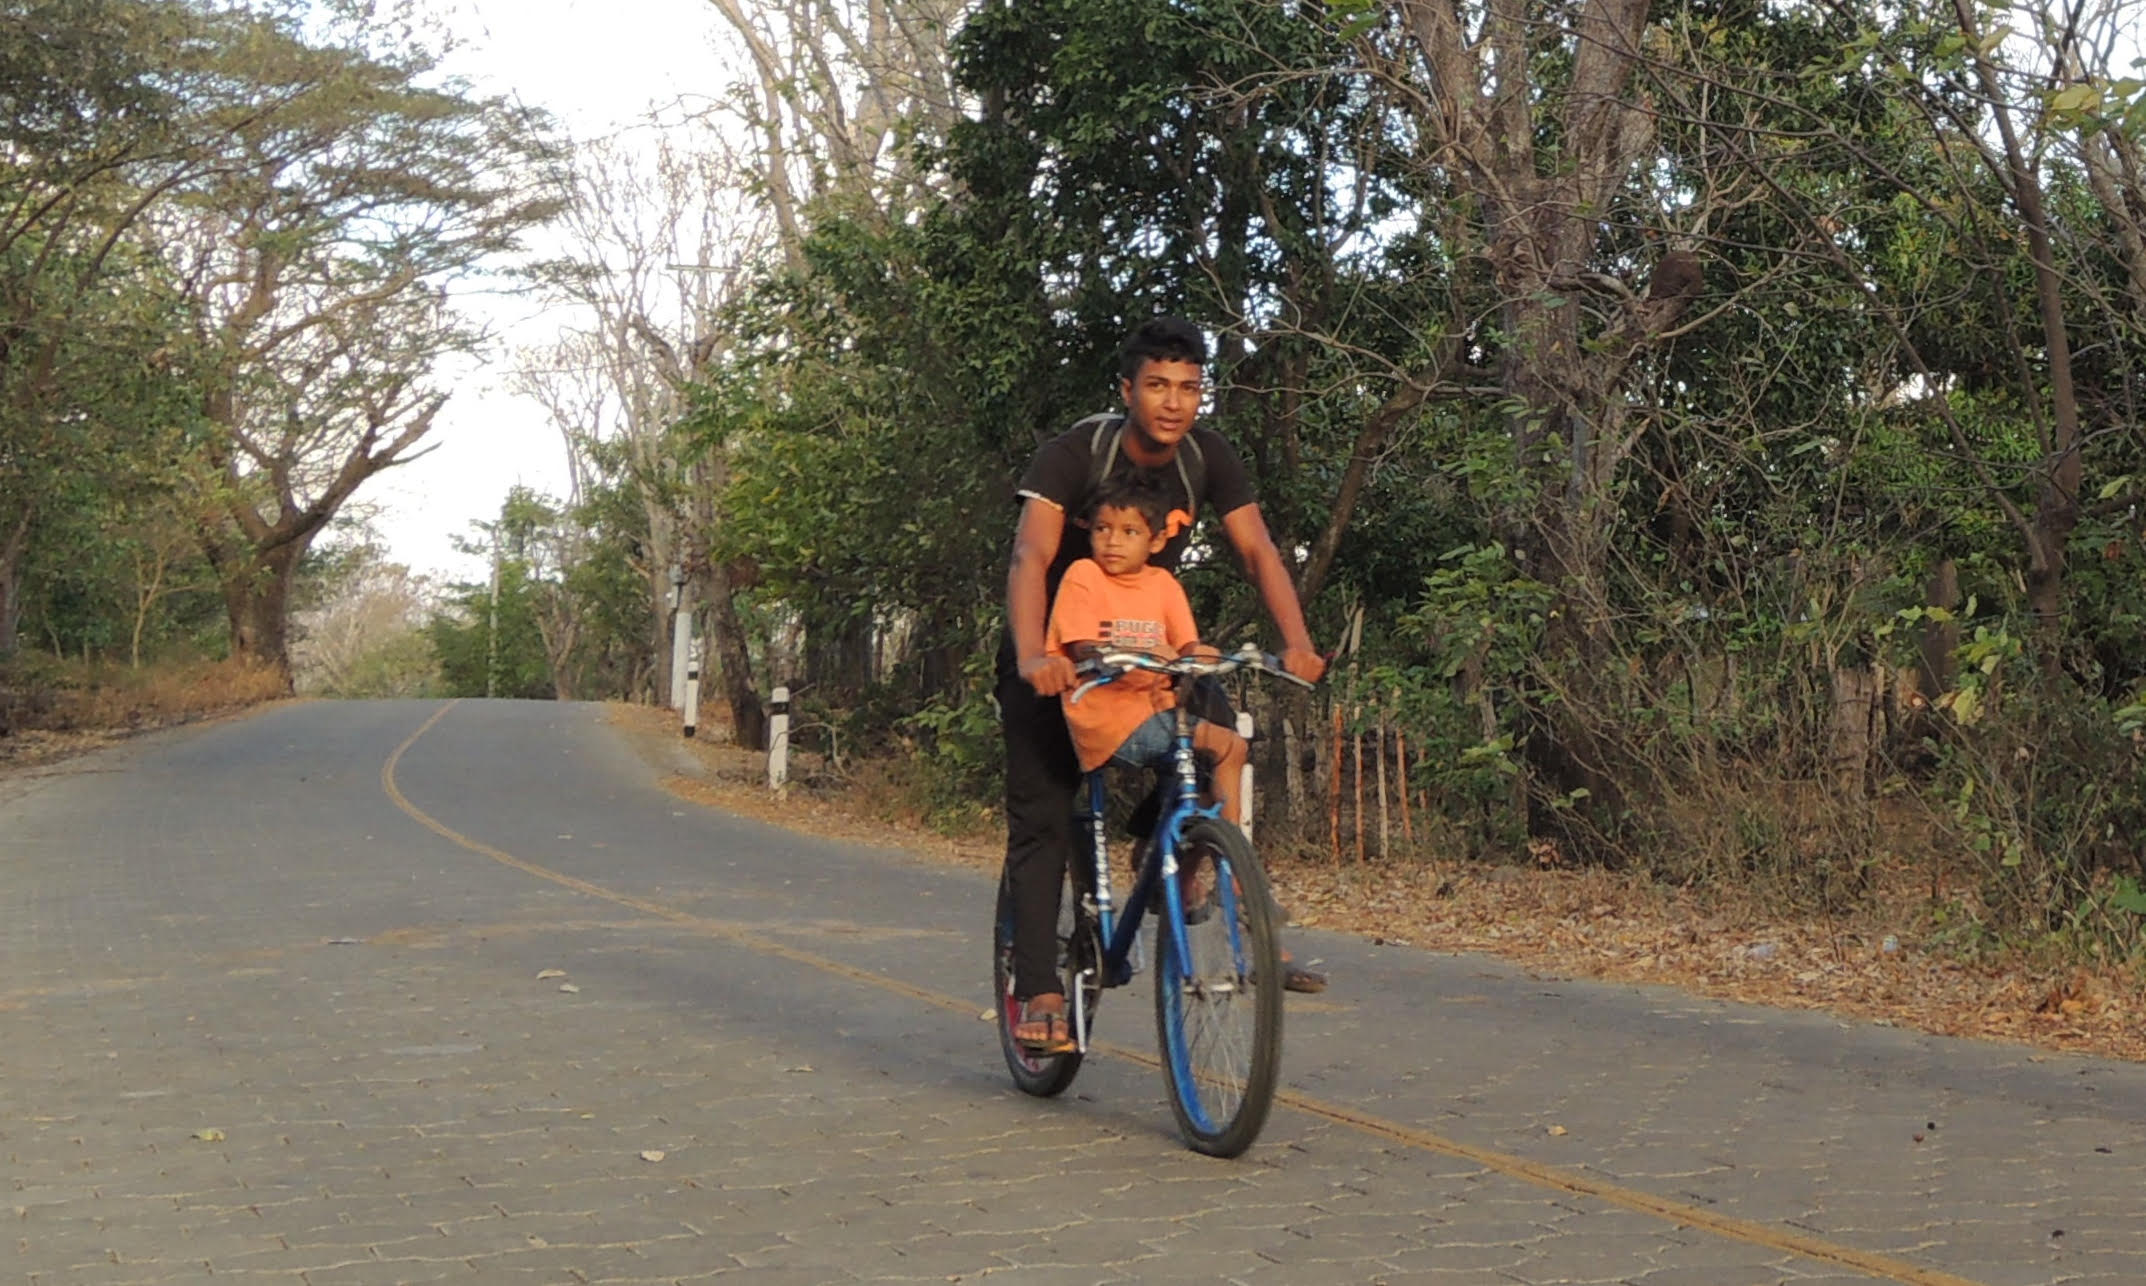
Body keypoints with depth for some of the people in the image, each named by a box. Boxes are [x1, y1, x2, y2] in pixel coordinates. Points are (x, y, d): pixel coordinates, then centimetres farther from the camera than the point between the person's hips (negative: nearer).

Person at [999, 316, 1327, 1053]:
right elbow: (1029, 556, -35)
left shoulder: (1206, 457, -11)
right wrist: (1032, 655, -53)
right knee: (1042, 817, -9)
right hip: (1058, 650, -4)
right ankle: (1038, 989, -7)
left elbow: (1257, 550, -16)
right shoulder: (1075, 454, -23)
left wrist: (1297, 641, -33)